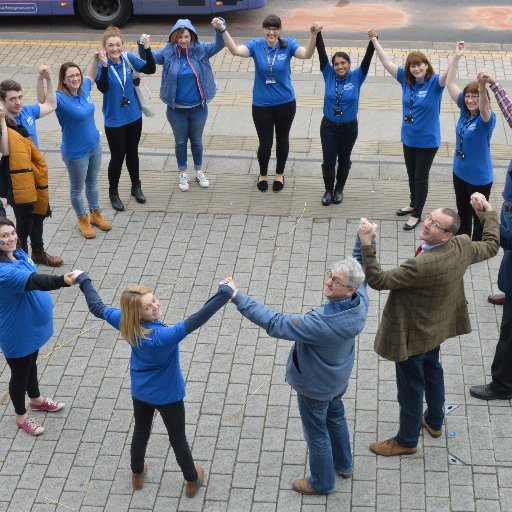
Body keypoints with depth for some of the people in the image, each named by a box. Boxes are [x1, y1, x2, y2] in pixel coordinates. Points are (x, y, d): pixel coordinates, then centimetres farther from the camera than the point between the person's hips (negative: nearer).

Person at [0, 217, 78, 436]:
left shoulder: (18, 253, -6)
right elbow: (33, 281, -50)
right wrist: (62, 281, -65)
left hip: (32, 325, 8)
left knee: (31, 364, 30)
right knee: (20, 373, 14)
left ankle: (36, 399, 54)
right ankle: (21, 416, 37)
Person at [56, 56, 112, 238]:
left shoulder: (84, 89, -7)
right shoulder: (61, 98, -26)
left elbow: (90, 76, 15)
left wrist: (96, 59, 1)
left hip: (94, 145, 6)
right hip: (76, 153, -6)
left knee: (92, 183, 26)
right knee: (77, 188, 16)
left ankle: (95, 215, 46)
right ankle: (83, 220, 38)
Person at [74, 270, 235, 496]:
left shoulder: (126, 322, -22)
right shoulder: (164, 336, -40)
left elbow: (97, 307, -7)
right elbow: (196, 320, -47)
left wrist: (83, 280, 7)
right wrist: (224, 293, -47)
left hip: (140, 393, 5)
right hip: (168, 396, -5)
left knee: (141, 432, 29)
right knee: (178, 439, 18)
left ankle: (137, 474, 51)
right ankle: (192, 481, 39)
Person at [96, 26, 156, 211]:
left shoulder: (128, 58, -9)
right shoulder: (101, 65, -20)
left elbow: (150, 69, -13)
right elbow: (102, 88, -35)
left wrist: (147, 49, -26)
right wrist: (104, 66, -47)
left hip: (134, 116, 4)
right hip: (114, 120, -4)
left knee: (132, 153, 21)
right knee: (117, 157, 8)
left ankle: (136, 187, 41)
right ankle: (113, 193, 29)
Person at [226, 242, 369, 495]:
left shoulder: (324, 323, -44)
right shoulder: (360, 301, -24)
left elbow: (275, 324, -41)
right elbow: (361, 265, -2)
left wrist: (238, 298, -41)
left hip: (315, 386, -7)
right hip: (338, 378, 8)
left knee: (317, 432, 18)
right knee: (335, 417, 32)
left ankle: (322, 482, 42)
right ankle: (343, 465, 56)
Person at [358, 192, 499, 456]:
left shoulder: (422, 265, -41)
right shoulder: (463, 246, -18)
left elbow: (378, 280, -36)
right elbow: (490, 247, 4)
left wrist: (366, 246, -41)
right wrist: (487, 212, 12)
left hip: (412, 335, -9)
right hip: (436, 326, 9)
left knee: (410, 389, 13)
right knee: (432, 371, 32)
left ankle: (406, 441, 35)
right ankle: (434, 422, 54)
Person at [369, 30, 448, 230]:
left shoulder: (434, 82, -16)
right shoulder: (406, 80, -4)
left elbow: (448, 75, -35)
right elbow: (387, 62, -3)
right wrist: (374, 41, -5)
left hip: (428, 141, -5)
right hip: (408, 138, 5)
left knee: (421, 178, 7)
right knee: (412, 175, 22)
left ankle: (417, 215, 21)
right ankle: (413, 204, 44)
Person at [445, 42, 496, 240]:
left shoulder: (486, 118, -21)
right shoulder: (464, 111, -4)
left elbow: (484, 107, -46)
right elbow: (450, 83, -4)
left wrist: (483, 88, -66)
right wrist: (456, 57, -11)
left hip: (479, 178, -7)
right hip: (460, 172, 7)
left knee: (479, 216, 9)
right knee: (462, 213, 23)